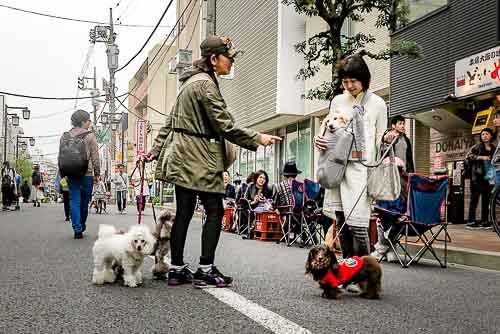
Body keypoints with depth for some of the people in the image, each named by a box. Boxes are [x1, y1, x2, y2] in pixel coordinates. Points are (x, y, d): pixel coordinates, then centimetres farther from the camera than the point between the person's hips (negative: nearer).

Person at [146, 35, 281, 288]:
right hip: (200, 158, -10)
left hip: (181, 157, 10)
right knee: (215, 211, -3)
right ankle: (206, 270, -2)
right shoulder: (205, 83, -13)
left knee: (184, 212, 9)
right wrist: (257, 139, -9)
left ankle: (177, 269, 12)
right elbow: (224, 126, -15)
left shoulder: (191, 81, 20)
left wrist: (156, 150, 20)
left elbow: (171, 122, 20)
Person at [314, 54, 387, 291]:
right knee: (341, 220, 5)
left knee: (357, 222, -10)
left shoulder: (377, 104, 4)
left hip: (361, 168, -4)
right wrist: (319, 138, 1)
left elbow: (380, 141, 5)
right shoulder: (337, 101, 14)